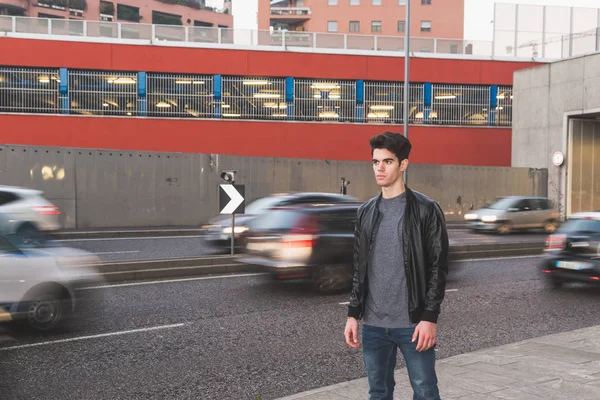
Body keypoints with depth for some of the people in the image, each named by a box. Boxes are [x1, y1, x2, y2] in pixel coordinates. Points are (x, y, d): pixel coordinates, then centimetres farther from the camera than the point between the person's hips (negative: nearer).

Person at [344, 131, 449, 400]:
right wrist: (353, 314, 7)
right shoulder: (366, 212, 10)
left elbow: (438, 268, -7)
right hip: (373, 325, 5)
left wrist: (430, 317, -13)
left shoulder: (426, 210, -4)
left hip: (413, 324, -4)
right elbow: (359, 268, 13)